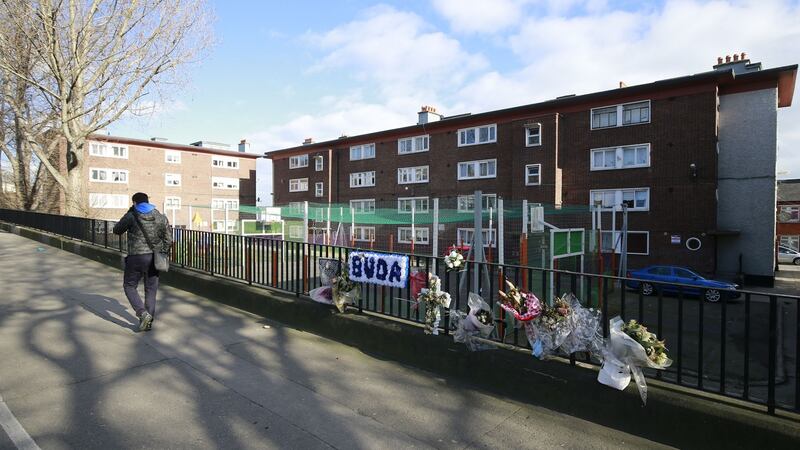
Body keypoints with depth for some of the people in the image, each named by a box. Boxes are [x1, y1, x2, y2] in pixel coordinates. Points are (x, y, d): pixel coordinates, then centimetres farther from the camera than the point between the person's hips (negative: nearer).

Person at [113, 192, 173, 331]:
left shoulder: (131, 216, -6)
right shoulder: (161, 217, 4)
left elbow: (117, 230, 10)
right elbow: (168, 239, 4)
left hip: (136, 257, -3)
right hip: (153, 258, 4)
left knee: (129, 286, 13)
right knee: (151, 290, 11)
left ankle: (143, 314, -5)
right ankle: (149, 322, 17)